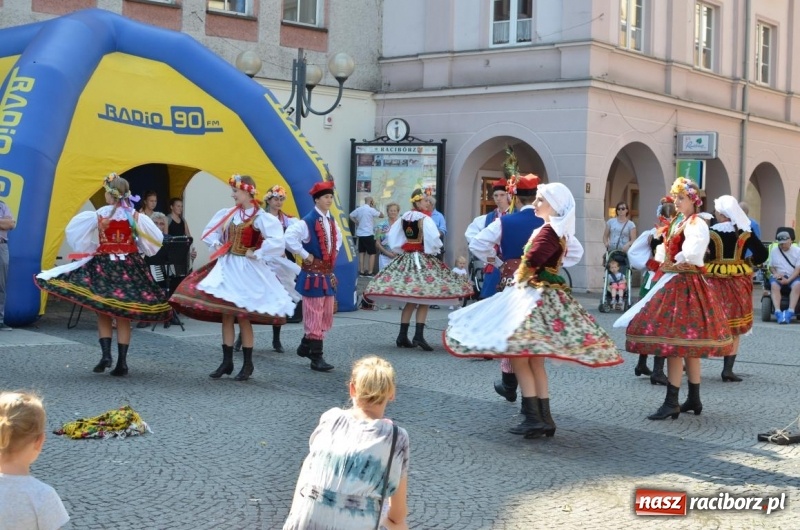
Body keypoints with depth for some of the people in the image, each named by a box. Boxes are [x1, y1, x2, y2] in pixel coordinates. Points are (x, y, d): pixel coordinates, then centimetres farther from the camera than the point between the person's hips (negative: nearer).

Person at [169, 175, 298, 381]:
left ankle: (248, 364, 9)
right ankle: (227, 362, 13)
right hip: (227, 266, 6)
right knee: (225, 315, 6)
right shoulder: (227, 214, 8)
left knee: (243, 317, -2)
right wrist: (217, 245, 7)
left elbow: (276, 241, -22)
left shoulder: (261, 217, -11)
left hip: (246, 269, -6)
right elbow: (210, 232, 23)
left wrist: (257, 254, -16)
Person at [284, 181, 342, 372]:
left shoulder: (332, 221, 10)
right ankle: (316, 357, 3)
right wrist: (305, 255, -18)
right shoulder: (307, 222, -15)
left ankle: (306, 346, 30)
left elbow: (338, 237, 30)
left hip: (328, 274, 8)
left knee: (327, 316, 14)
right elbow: (289, 238, -26)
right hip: (313, 274, -8)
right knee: (314, 316, -3)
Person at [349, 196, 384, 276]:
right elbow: (382, 215, -6)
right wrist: (374, 207, 1)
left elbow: (351, 216, 13)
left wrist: (357, 222, 12)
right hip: (368, 234, -6)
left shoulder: (358, 209, 4)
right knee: (372, 253, 0)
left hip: (360, 234, 6)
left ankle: (362, 271, 12)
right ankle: (370, 272, -5)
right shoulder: (371, 210, -12)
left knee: (361, 252, 12)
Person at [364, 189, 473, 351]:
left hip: (406, 258, 7)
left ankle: (403, 336, 10)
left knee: (410, 301, 12)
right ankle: (419, 336, -10)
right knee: (424, 300, -3)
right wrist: (434, 249, 0)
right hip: (423, 260, -7)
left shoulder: (403, 218, 8)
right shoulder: (425, 219, -12)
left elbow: (392, 238, 11)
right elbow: (434, 240, -19)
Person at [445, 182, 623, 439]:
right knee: (534, 361, 13)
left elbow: (532, 261, -23)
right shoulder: (561, 231, 15)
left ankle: (534, 418, -11)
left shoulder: (549, 230, -14)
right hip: (546, 296, 10)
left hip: (537, 297, -10)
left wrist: (518, 276, -2)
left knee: (519, 356, -10)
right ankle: (544, 418, 14)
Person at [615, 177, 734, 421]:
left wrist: (675, 260, -10)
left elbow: (691, 255, -26)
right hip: (673, 282, 10)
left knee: (675, 341, -11)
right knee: (688, 344, 12)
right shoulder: (679, 223, 16)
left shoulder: (696, 224, -12)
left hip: (683, 284, -10)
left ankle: (672, 403, -10)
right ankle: (694, 400, 19)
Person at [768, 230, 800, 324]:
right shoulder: (773, 251, 9)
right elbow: (771, 266, 13)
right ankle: (778, 312, -43)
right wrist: (775, 273, -11)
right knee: (774, 285, -34)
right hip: (778, 276, 1)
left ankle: (790, 312, -41)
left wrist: (788, 280, -19)